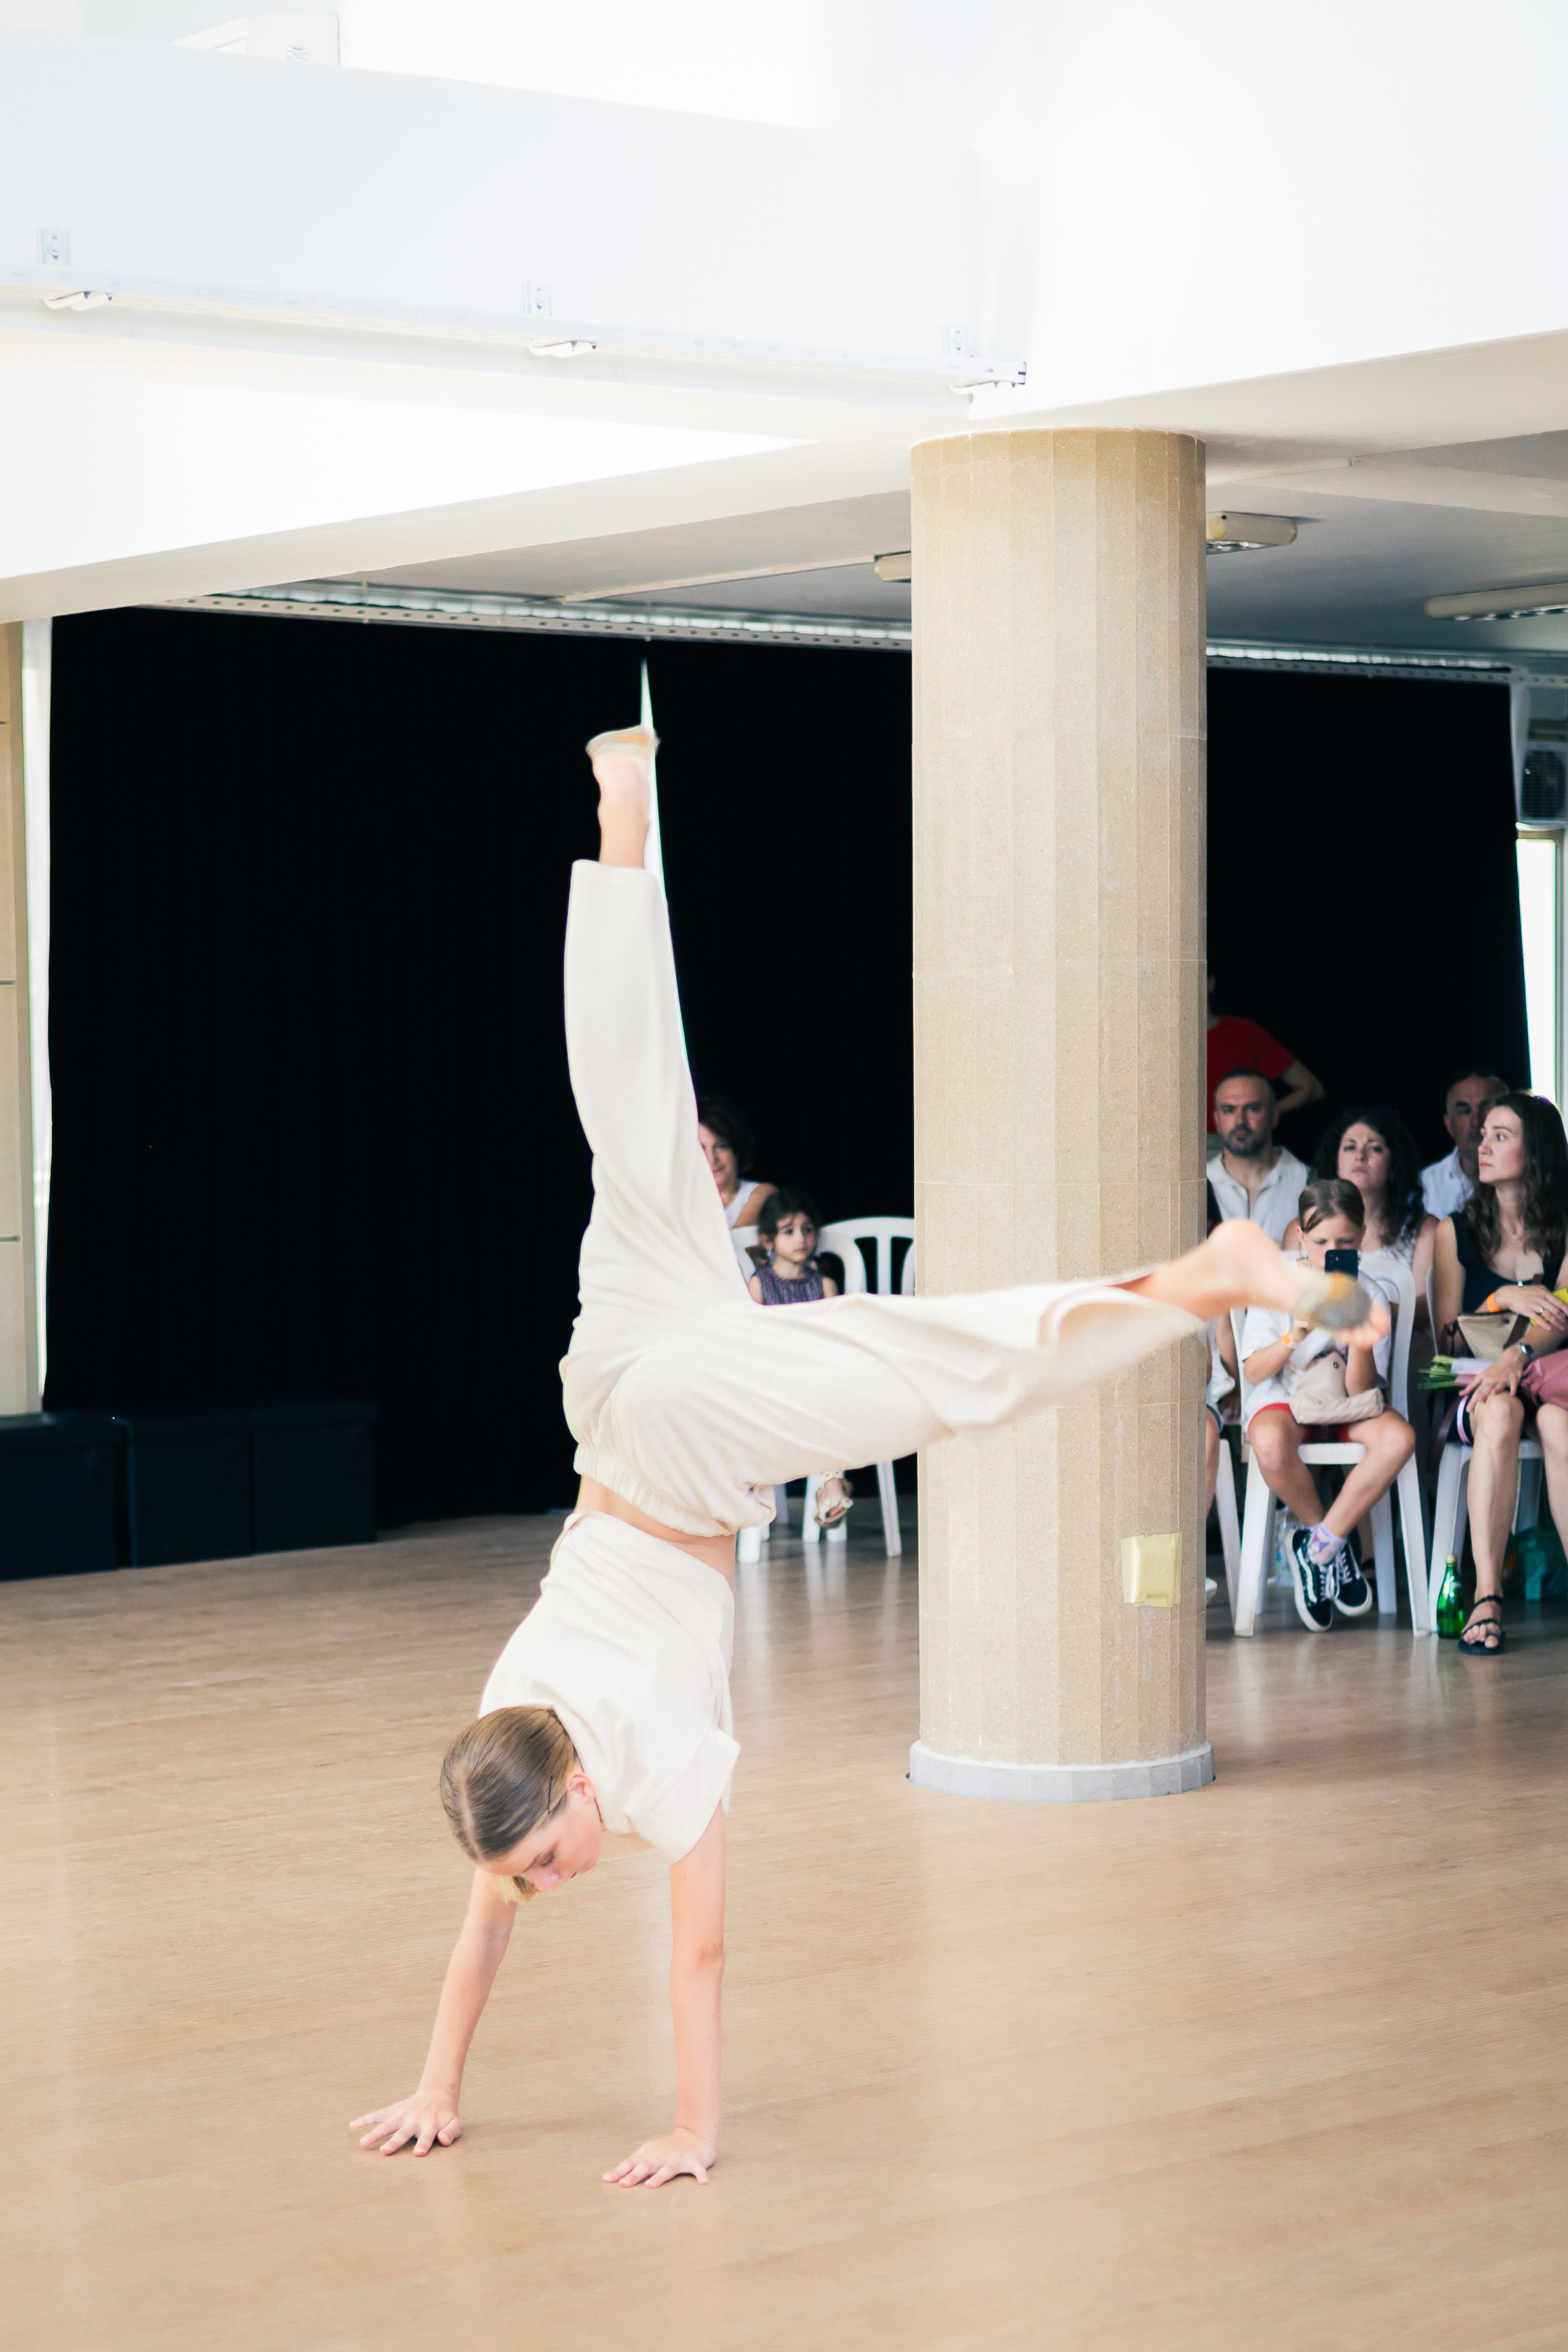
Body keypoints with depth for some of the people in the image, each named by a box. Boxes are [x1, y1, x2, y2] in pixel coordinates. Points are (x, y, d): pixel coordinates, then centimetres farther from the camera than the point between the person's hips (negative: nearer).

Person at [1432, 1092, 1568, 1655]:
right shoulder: (1456, 1232, 12)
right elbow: (1448, 1335, 7)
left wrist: (1518, 1355, -27)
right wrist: (1506, 1299, -11)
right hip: (1474, 1384, 1)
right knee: (1499, 1413, -36)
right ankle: (1486, 1594, -41)